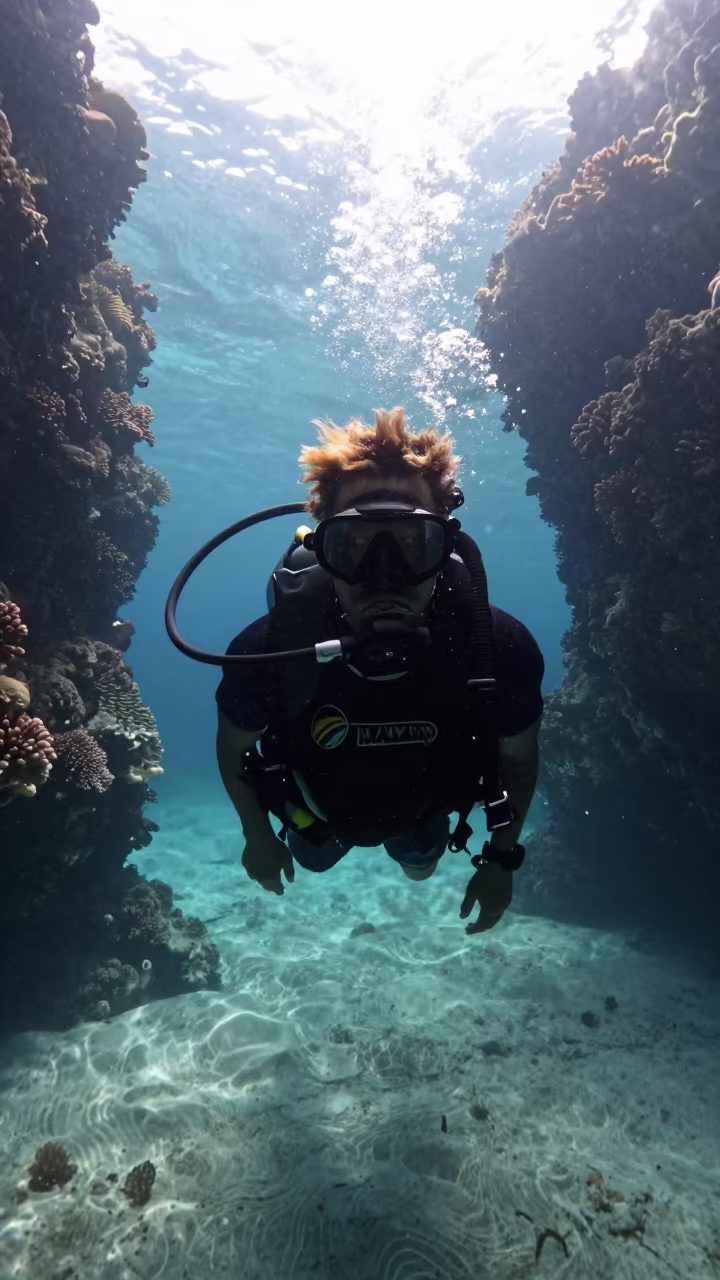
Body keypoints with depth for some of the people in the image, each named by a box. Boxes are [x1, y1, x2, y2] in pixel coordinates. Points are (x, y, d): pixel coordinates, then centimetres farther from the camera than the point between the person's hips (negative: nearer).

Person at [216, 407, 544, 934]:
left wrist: (502, 857, -6)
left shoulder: (500, 648, -39)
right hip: (319, 809, 0)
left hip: (422, 806, 1)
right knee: (313, 860, 34)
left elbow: (519, 755, -16)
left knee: (420, 867, 35)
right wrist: (258, 836, -3)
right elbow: (234, 746, -16)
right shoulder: (270, 648, -41)